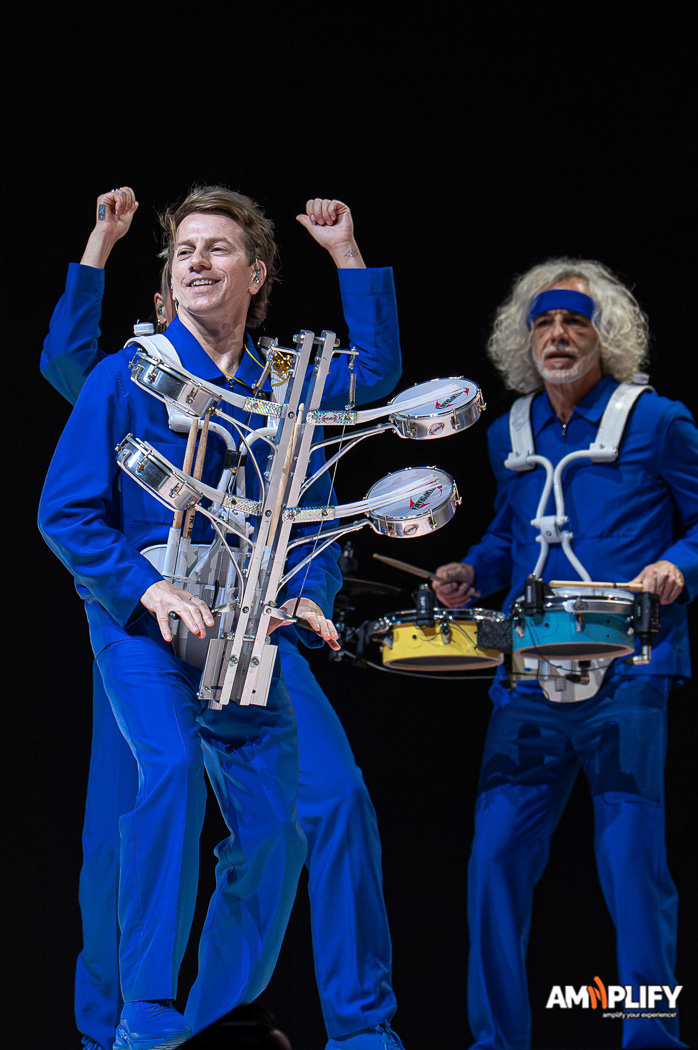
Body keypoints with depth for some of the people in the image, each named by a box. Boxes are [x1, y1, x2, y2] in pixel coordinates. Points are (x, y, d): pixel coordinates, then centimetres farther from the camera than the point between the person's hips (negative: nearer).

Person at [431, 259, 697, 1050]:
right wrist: (474, 574, 9)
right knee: (498, 853, 2)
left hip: (625, 678, -4)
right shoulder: (510, 435, 14)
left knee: (632, 858, -5)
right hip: (530, 680, 4)